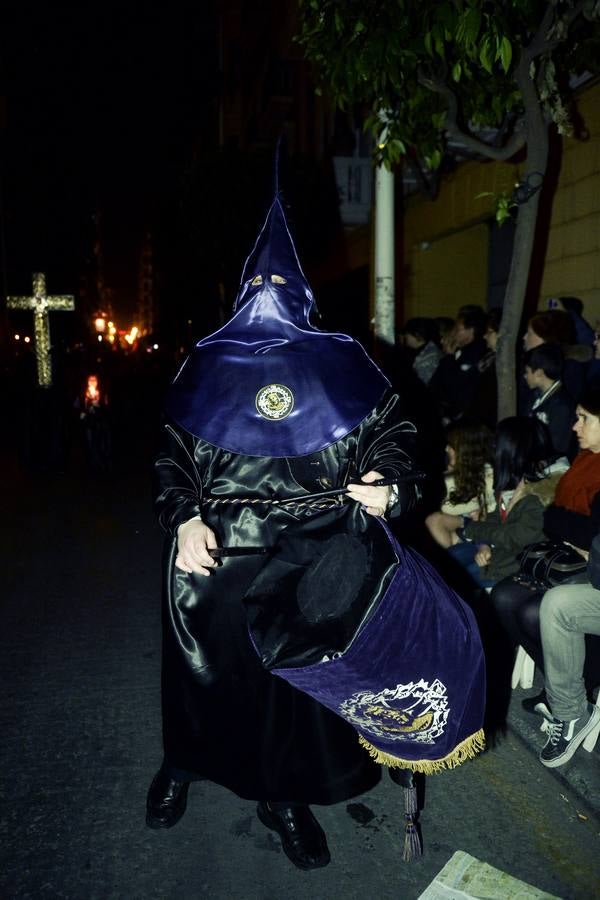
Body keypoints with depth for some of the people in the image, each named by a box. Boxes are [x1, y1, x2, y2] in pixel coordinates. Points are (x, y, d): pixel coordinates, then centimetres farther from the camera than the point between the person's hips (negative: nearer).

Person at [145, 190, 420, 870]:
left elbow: (393, 435, 4)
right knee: (210, 667, 13)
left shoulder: (341, 363, 4)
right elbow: (173, 456, 6)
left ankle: (285, 794, 34)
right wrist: (184, 519, -11)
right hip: (218, 559, 1)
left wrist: (387, 489, -17)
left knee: (304, 673, 9)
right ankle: (184, 762, 44)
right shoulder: (209, 365, 6)